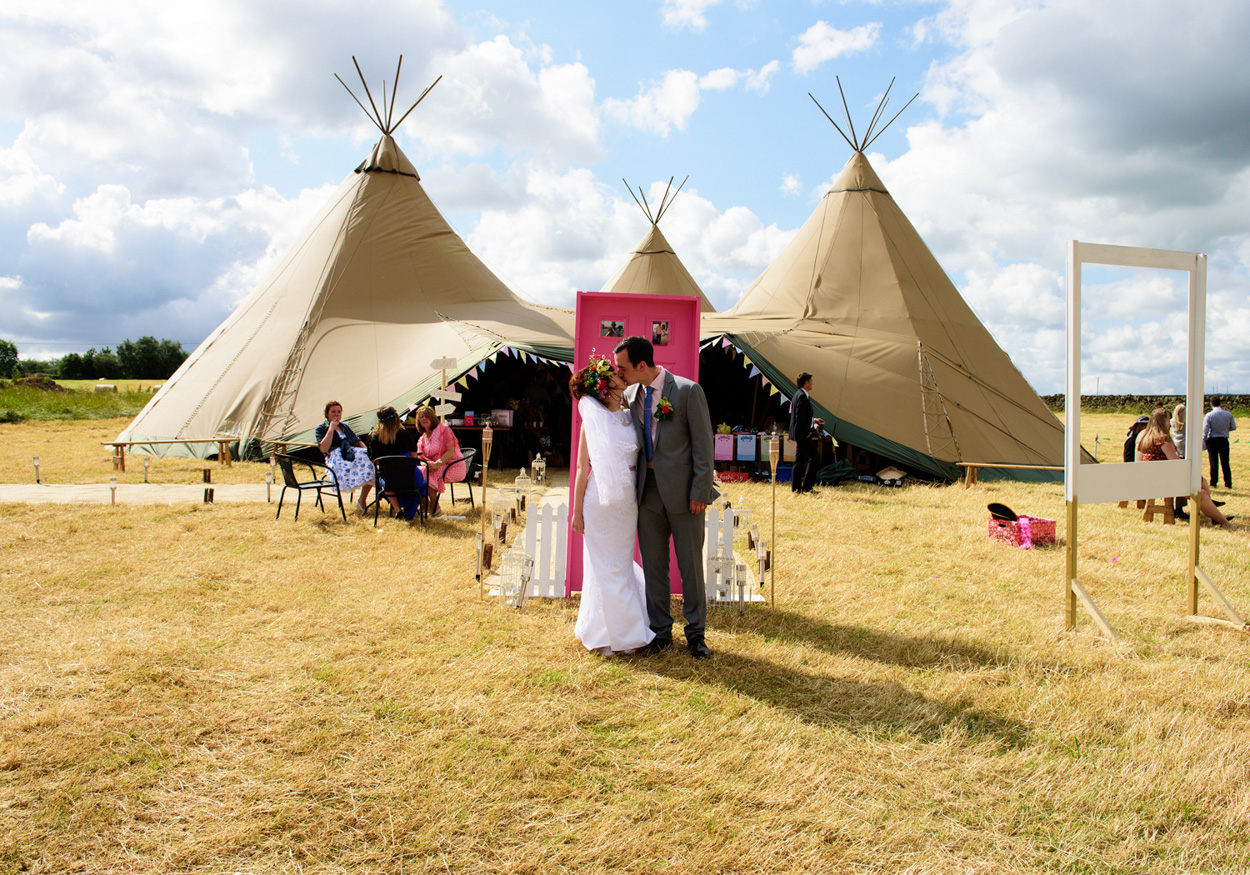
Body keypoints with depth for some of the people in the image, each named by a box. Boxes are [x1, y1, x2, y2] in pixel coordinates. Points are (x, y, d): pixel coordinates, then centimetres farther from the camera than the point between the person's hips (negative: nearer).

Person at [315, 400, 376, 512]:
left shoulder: (345, 426, 27)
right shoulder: (321, 429, 10)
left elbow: (357, 442, 24)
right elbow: (323, 449, -7)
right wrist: (331, 429, -7)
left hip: (352, 453, 6)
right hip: (335, 457, -6)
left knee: (370, 460, -28)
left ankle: (362, 500, -22)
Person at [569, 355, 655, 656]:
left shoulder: (630, 417, 5)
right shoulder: (593, 420, -9)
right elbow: (582, 469, -7)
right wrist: (577, 511, -7)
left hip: (628, 502, 5)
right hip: (601, 503, -5)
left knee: (622, 562, 15)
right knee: (606, 566, 5)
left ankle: (624, 628, 28)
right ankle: (607, 634, 17)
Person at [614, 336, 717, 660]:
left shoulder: (688, 391, -9)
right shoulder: (629, 396, 7)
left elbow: (703, 444, -9)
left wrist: (700, 491, -12)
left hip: (682, 491, -4)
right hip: (648, 490, 5)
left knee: (691, 565, 5)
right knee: (653, 565, 9)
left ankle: (696, 632, 19)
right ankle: (660, 631, 22)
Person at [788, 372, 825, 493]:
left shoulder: (801, 395, 15)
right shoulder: (802, 396, -18)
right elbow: (799, 418, -22)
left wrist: (814, 420, 19)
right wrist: (807, 433, -18)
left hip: (805, 434, 11)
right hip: (802, 434, -11)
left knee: (813, 457, 15)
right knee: (800, 461, -3)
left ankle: (807, 486, 20)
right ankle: (796, 489, 5)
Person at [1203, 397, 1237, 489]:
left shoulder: (1209, 415, -12)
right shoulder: (1228, 414, -4)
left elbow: (1205, 431, -12)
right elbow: (1234, 427, 5)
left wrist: (1203, 442, -1)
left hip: (1212, 441, -2)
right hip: (1224, 441, 2)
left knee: (1214, 462, 5)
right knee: (1225, 463, 7)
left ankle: (1213, 483, 8)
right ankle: (1228, 484, 7)